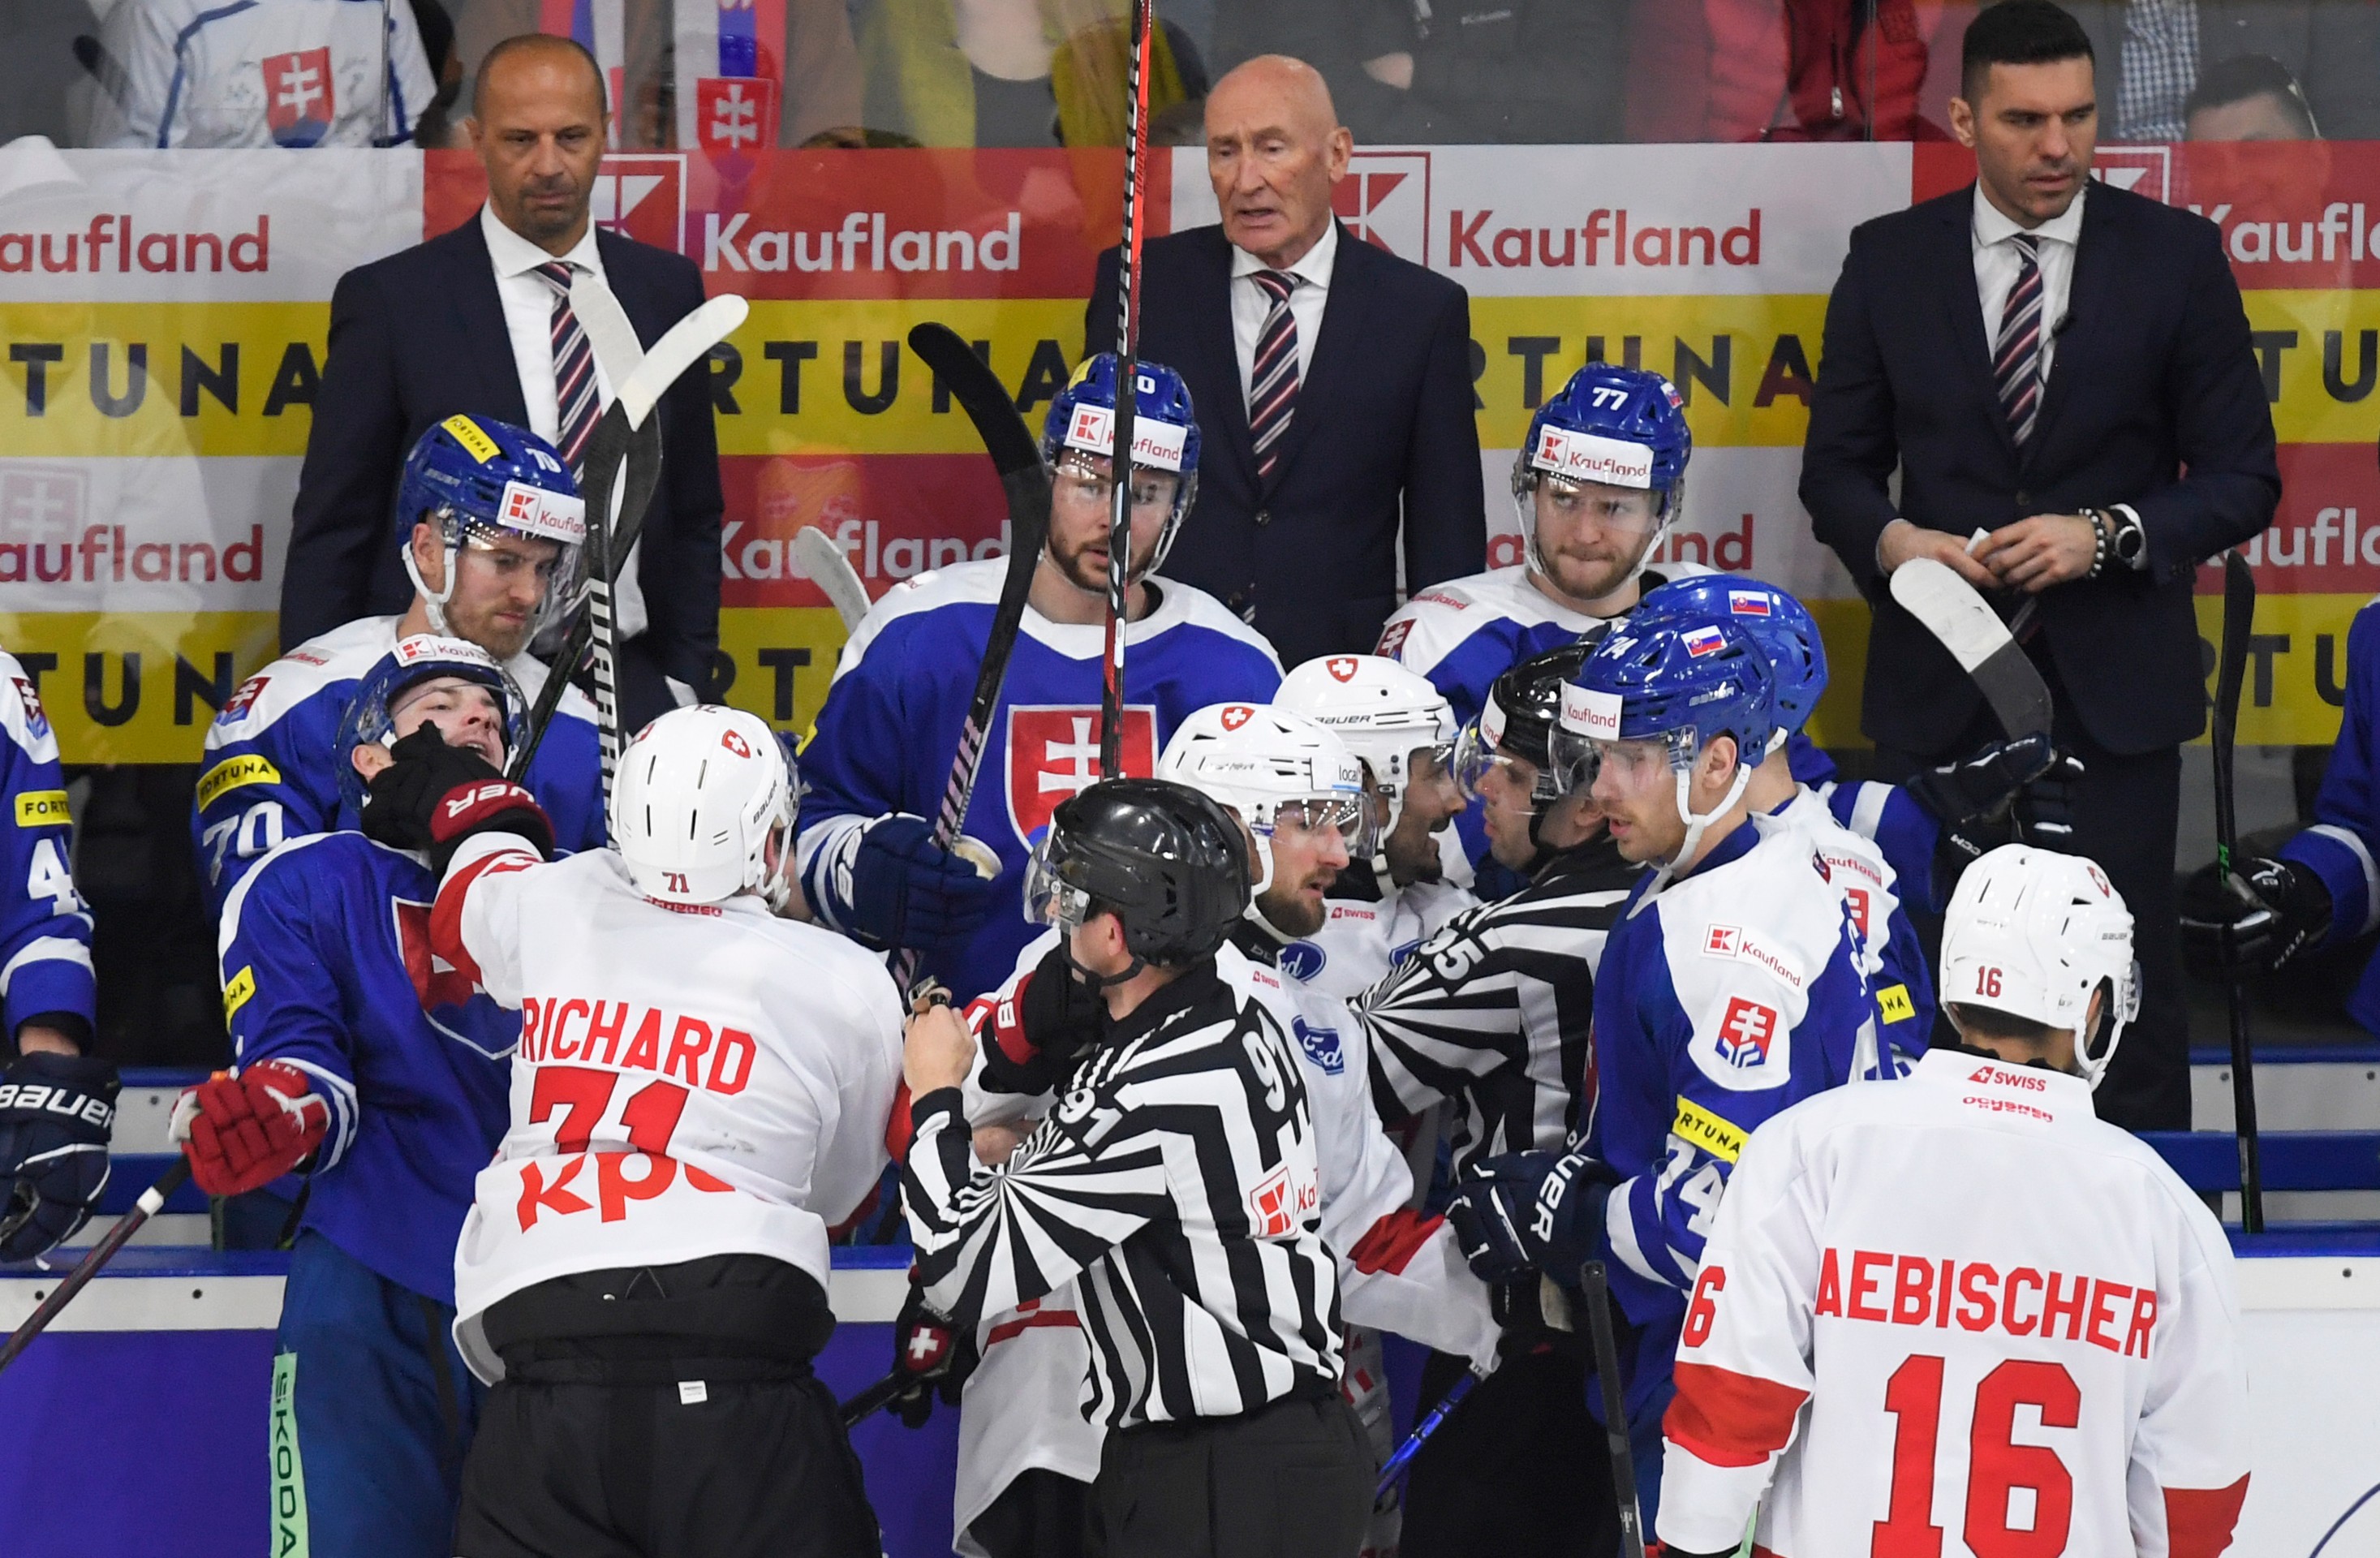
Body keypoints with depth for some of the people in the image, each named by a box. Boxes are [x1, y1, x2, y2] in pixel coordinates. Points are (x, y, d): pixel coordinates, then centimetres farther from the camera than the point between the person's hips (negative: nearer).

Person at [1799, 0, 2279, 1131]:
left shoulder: (2174, 256, 1)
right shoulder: (1890, 261, 5)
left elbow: (2242, 477, 2)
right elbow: (1837, 464, 10)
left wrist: (2108, 536, -15)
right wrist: (1887, 538, -13)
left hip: (2112, 686, -1)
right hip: (1937, 686, 1)